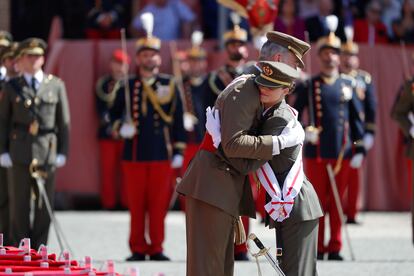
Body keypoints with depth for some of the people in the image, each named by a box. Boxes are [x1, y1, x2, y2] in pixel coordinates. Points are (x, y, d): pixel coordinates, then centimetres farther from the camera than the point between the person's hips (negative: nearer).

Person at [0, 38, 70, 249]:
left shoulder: (56, 86, 9)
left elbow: (64, 121, 8)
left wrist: (62, 152, 2)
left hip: (47, 153, 0)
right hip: (19, 154, 0)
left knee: (44, 206, 1)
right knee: (19, 205, 0)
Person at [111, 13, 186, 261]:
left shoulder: (170, 86, 7)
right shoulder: (127, 87, 7)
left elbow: (178, 121, 7)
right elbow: (114, 116, 11)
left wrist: (179, 151, 2)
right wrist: (121, 129, -11)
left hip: (161, 155, 0)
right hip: (134, 155, 0)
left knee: (159, 203, 0)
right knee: (136, 204, 1)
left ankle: (157, 249, 6)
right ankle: (138, 249, 7)